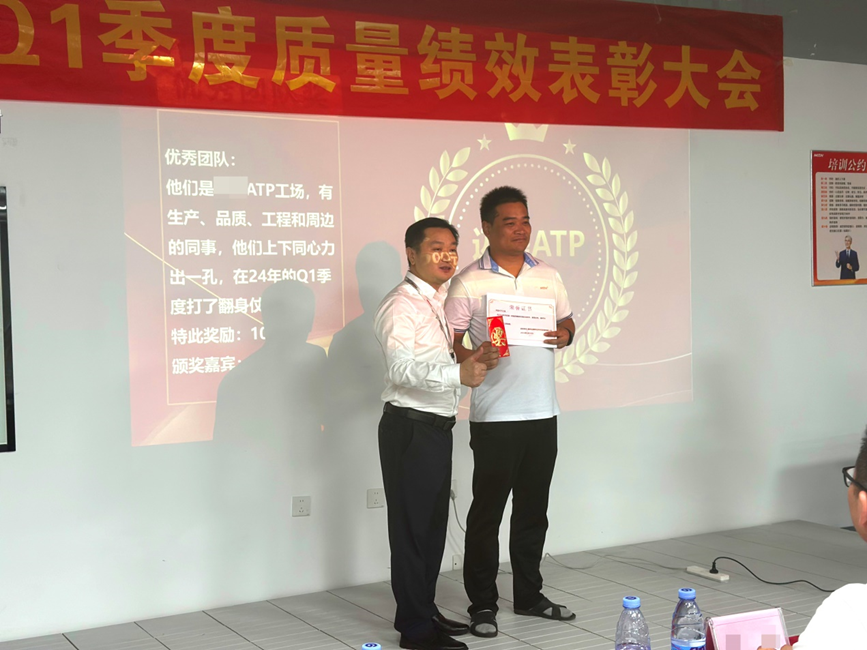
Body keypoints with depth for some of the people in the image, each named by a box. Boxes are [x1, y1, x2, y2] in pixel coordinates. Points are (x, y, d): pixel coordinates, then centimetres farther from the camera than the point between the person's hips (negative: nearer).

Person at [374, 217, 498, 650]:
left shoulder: (440, 303, 16)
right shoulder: (401, 306, -15)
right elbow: (402, 368, -29)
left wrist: (473, 359, 7)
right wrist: (458, 374, -42)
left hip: (437, 428, 9)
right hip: (409, 429, -9)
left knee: (434, 523, 16)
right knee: (412, 528, -2)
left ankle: (423, 611, 28)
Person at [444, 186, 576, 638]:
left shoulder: (548, 276, 11)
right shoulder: (469, 283, -5)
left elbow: (567, 322, 19)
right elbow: (449, 343, -7)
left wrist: (565, 335, -4)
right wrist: (475, 360, -27)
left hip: (542, 413, 5)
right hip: (494, 417, -5)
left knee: (533, 510, 14)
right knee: (487, 512, 1)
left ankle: (528, 595, 27)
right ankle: (482, 605, 12)